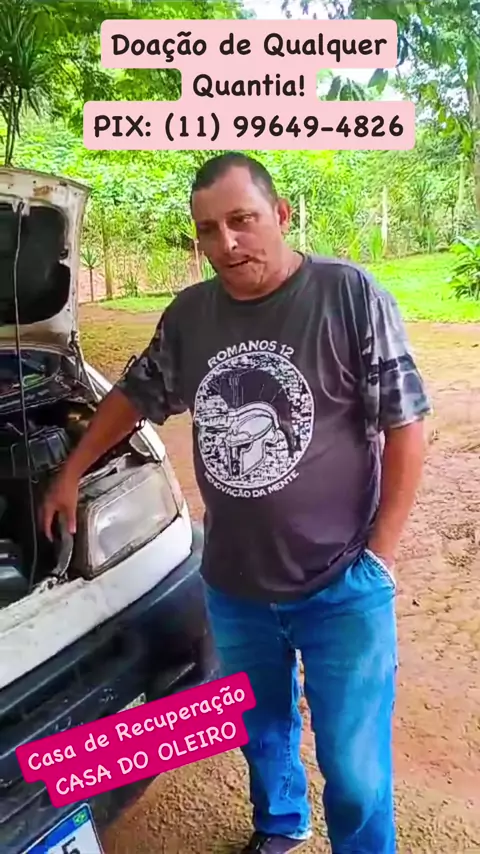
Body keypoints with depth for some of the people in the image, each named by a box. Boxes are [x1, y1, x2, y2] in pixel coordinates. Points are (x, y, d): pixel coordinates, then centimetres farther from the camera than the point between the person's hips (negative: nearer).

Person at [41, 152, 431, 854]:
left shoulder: (350, 295, -13)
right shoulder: (187, 316, 1)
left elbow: (405, 425, -11)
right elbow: (135, 396, 16)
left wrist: (379, 554, -12)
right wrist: (70, 474, 19)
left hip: (342, 587, -4)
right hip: (233, 586, 5)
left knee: (355, 764, 11)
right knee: (261, 731, 27)